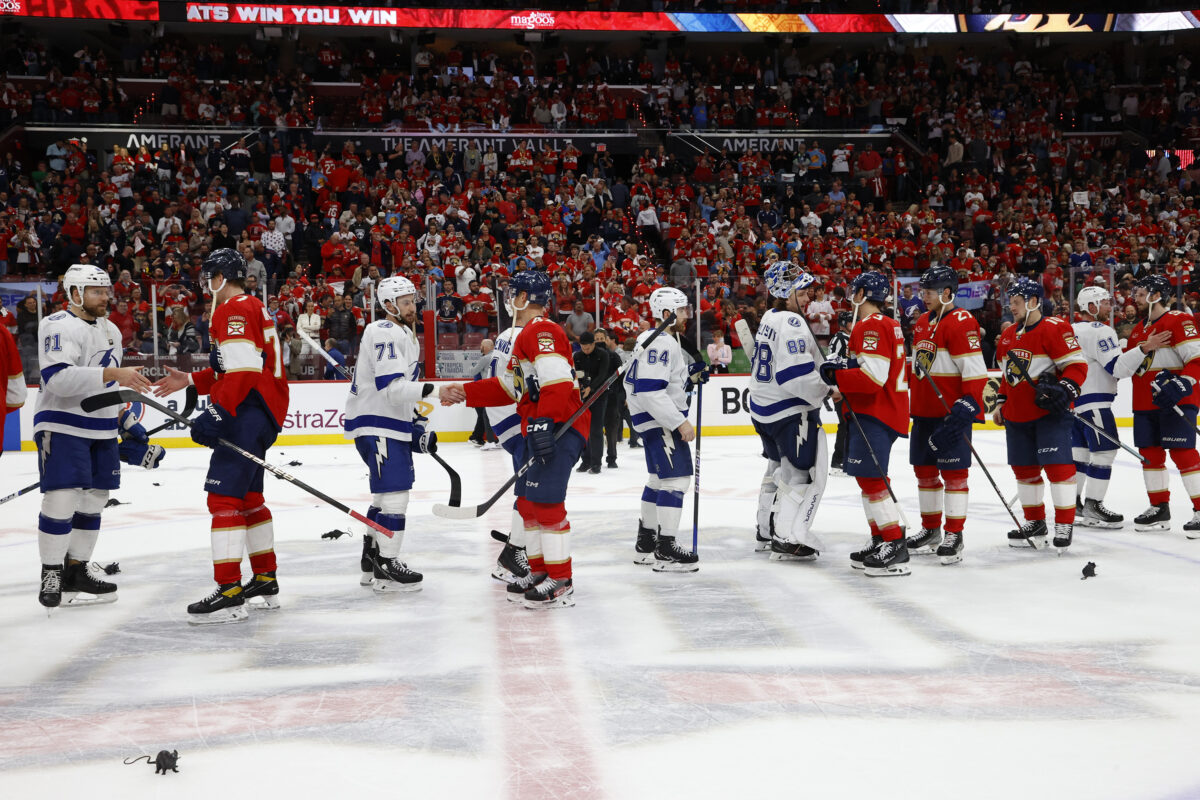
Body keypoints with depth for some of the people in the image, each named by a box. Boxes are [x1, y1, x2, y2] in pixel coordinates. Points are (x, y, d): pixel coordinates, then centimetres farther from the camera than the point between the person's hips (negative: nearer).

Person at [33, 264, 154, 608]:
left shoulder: (111, 331, 16)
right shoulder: (60, 326, -13)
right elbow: (58, 377, -28)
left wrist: (130, 425, 19)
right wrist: (113, 374, -32)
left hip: (102, 430, 9)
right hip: (63, 427, -8)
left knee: (92, 500, 11)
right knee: (62, 499, -11)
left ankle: (77, 570, 23)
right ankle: (51, 574, 1)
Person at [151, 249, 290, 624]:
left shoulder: (234, 310, -11)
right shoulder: (254, 309, 22)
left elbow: (244, 370, -23)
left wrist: (216, 414, -26)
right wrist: (190, 380, 22)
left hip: (248, 413, -11)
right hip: (261, 413, 11)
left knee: (224, 496, -15)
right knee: (248, 497, 20)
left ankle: (230, 594, -20)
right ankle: (265, 583, 28)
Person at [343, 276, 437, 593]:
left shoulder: (405, 336, 19)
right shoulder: (385, 333, -16)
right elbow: (391, 386, -28)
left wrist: (420, 428, 19)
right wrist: (433, 391, -37)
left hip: (393, 424, 11)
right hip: (377, 426, -11)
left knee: (387, 493, 17)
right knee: (394, 492, -12)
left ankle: (371, 560, 28)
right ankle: (386, 569, -8)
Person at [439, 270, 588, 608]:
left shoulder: (542, 331, -13)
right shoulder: (527, 336, 22)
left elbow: (558, 382, -24)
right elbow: (511, 388, 24)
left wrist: (544, 424, -29)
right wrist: (465, 392, 21)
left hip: (560, 428, -11)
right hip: (541, 429, 11)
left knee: (544, 500, -12)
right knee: (527, 501, 15)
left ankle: (561, 583, -8)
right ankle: (539, 572, 25)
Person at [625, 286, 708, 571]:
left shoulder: (667, 341, 16)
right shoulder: (660, 344, -19)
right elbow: (650, 390, -26)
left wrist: (690, 376, 9)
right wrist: (680, 422, -25)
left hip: (661, 418, 12)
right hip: (658, 419, -12)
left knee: (659, 479, 17)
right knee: (676, 477, -13)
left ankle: (645, 544, 26)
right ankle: (666, 550, -13)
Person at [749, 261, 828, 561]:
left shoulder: (769, 319, 11)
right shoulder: (791, 323, -20)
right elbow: (797, 375, -26)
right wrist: (826, 393, -15)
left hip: (763, 408, 10)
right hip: (790, 410, -10)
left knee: (779, 466, 23)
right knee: (804, 471, -4)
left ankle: (767, 529, 32)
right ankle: (787, 539, -7)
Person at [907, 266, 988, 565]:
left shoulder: (961, 322, -14)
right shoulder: (922, 322, 14)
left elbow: (976, 371, -19)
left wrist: (966, 409, -24)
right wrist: (913, 403, 19)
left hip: (951, 412, -9)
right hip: (923, 411, 9)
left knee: (953, 472, -3)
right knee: (924, 470, 13)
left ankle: (954, 536, 3)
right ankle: (931, 531, 25)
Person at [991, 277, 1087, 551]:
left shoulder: (1055, 329, -10)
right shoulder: (1008, 335, 15)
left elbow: (1077, 365, -14)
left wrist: (1064, 389, -27)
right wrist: (1001, 404, 20)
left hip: (1049, 412, -8)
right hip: (1017, 415, 8)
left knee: (1058, 465, -10)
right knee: (1024, 467, 11)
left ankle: (1065, 525, -2)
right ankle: (1035, 523, 24)